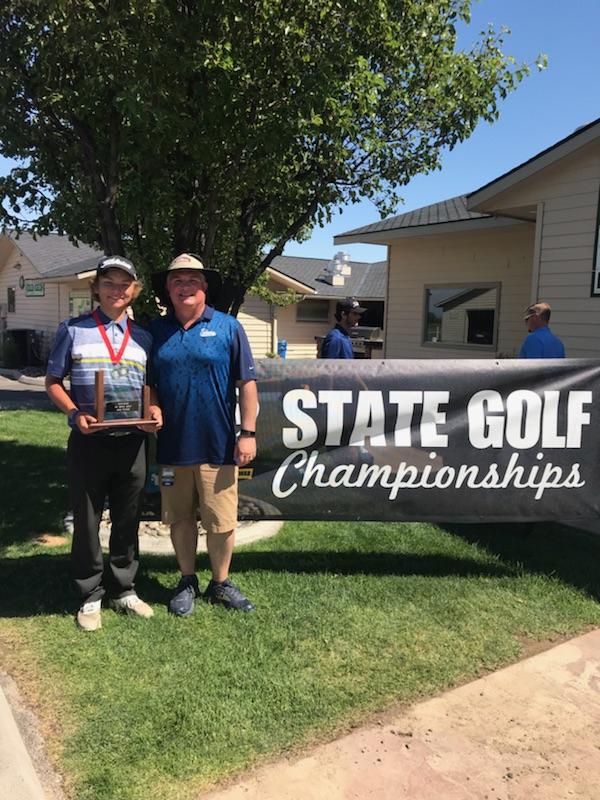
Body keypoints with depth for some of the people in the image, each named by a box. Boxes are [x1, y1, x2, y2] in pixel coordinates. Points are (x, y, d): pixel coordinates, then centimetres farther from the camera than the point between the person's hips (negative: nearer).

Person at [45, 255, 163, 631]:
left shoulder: (143, 336, 9)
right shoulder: (74, 330, 1)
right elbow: (53, 381, 3)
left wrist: (155, 409, -7)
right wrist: (75, 412, -14)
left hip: (132, 441, 3)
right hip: (89, 441, -2)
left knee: (128, 520, 13)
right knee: (87, 521, 7)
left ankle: (124, 590, 29)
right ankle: (91, 596, 23)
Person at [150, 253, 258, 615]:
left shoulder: (228, 327, -1)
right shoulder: (156, 331, 8)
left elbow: (247, 383, -2)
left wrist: (248, 432, -7)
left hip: (217, 447, -2)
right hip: (172, 446, 3)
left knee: (222, 521, 5)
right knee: (180, 518, 14)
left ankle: (221, 584, 27)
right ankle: (188, 582, 32)